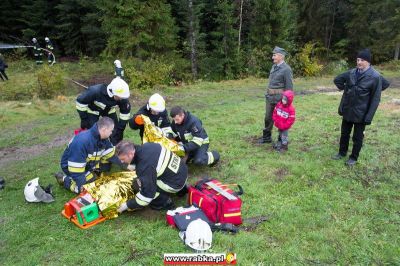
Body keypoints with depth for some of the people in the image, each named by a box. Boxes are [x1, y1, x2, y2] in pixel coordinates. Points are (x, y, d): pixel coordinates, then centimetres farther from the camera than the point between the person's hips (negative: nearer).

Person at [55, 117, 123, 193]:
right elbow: (76, 166, -35)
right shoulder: (82, 141, -37)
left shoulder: (103, 138, -11)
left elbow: (111, 155, 0)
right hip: (71, 167, -7)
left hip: (89, 164, 8)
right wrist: (80, 185, -32)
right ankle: (64, 179, 2)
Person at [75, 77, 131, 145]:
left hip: (109, 111, 3)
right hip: (93, 110, -3)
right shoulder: (96, 91, -41)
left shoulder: (122, 98, -31)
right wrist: (84, 119, -21)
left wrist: (120, 128, -11)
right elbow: (80, 101, -27)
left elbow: (125, 112, -13)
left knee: (116, 132, -3)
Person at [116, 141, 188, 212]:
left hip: (176, 182, -9)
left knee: (137, 185, -10)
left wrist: (128, 205, -9)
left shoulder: (145, 167, -29)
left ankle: (165, 203, 5)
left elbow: (147, 194, -21)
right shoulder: (145, 146, -5)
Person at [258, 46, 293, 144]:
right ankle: (266, 137, 31)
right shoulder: (274, 66, 10)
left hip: (279, 98, -7)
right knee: (268, 118, 15)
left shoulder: (286, 69, -13)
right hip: (270, 97, 8)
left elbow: (289, 87, -13)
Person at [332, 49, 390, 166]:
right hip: (347, 111, 4)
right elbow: (337, 79, 17)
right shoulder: (351, 73, -1)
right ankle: (342, 152, 36)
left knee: (357, 137, 10)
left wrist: (369, 117, -15)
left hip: (361, 113, -4)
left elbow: (375, 99, -12)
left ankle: (353, 157, 26)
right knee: (344, 134, 17)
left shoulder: (375, 77, -14)